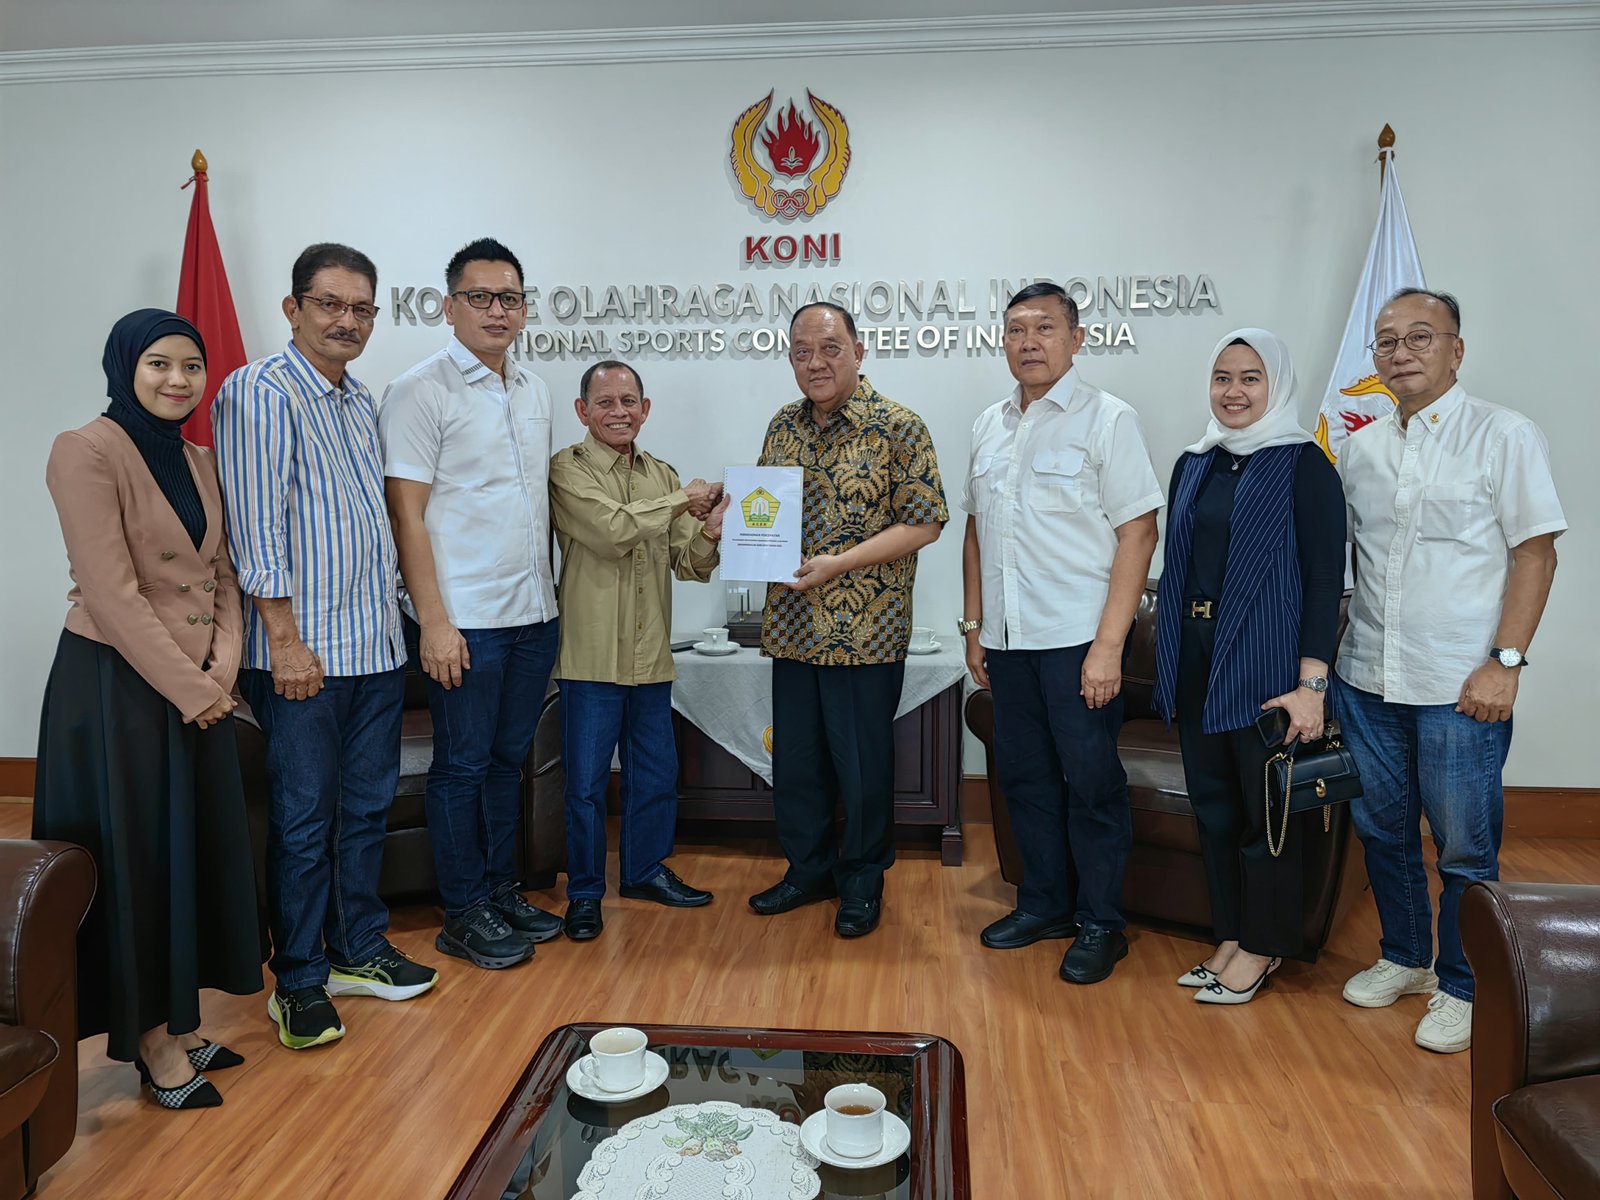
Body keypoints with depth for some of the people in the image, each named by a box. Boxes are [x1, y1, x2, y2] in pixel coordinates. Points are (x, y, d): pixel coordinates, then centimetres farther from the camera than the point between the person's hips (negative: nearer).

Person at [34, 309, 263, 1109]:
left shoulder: (196, 461, 11)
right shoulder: (87, 451, -13)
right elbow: (110, 593, -18)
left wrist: (222, 669, -3)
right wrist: (190, 689, -15)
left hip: (196, 686, 8)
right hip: (117, 683, -7)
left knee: (194, 851, 13)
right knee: (132, 858, 4)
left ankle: (178, 1022, 29)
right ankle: (150, 1040, 20)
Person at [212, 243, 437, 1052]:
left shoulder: (361, 402, 15)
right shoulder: (260, 392, -9)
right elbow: (258, 524, -15)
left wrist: (393, 615, 15)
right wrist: (285, 638, -17)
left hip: (376, 643, 8)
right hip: (304, 650, -8)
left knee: (367, 806, 15)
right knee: (303, 819, 2)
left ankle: (358, 952, 29)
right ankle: (298, 983, 17)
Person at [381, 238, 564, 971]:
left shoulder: (533, 390, 13)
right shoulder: (421, 392, -9)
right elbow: (405, 511, -13)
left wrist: (546, 593, 13)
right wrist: (433, 620, -17)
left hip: (532, 613, 7)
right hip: (463, 620, -6)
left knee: (508, 758, 15)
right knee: (463, 765, 4)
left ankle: (502, 892, 29)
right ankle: (464, 915, 18)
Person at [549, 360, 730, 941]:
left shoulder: (663, 474, 11)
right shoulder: (568, 470, -6)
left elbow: (689, 565, 7)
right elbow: (611, 531, -22)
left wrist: (709, 534, -14)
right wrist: (682, 501, -13)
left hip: (651, 655, 6)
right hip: (593, 655, -5)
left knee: (656, 774, 16)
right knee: (587, 782, 5)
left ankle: (645, 870, 35)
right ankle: (584, 892, 21)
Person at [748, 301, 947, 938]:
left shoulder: (898, 427, -7)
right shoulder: (784, 426, 11)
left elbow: (925, 522, -12)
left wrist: (839, 563, -19)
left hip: (865, 631, -5)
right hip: (791, 627, 6)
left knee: (863, 762, 6)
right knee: (795, 758, 14)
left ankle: (863, 878, 26)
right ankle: (809, 868, 33)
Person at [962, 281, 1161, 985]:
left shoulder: (1106, 420, -5)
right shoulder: (988, 427, 12)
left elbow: (1137, 533, -11)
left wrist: (1109, 644, -17)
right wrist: (974, 626, 13)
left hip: (1077, 636, -5)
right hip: (1007, 638, 6)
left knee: (1092, 782, 2)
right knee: (1025, 777, 13)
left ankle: (1100, 924, 18)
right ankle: (1045, 903, 29)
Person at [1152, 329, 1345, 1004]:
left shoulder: (1303, 465, -6)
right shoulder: (1193, 466, 11)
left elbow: (1325, 578, -10)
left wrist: (1311, 682, -17)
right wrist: (1171, 665, 12)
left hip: (1265, 663, -6)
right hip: (1196, 660, 6)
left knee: (1266, 809, 4)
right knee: (1213, 804, 12)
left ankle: (1263, 945, 21)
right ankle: (1231, 935, 27)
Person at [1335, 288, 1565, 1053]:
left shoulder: (1505, 435, -4)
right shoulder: (1361, 448, 10)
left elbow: (1535, 554, -7)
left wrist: (1505, 663, -14)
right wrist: (1328, 655, 8)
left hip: (1459, 687, -5)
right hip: (1366, 680, 5)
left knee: (1466, 848, 4)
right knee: (1383, 830, 15)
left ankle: (1462, 988, 22)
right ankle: (1405, 959, 34)